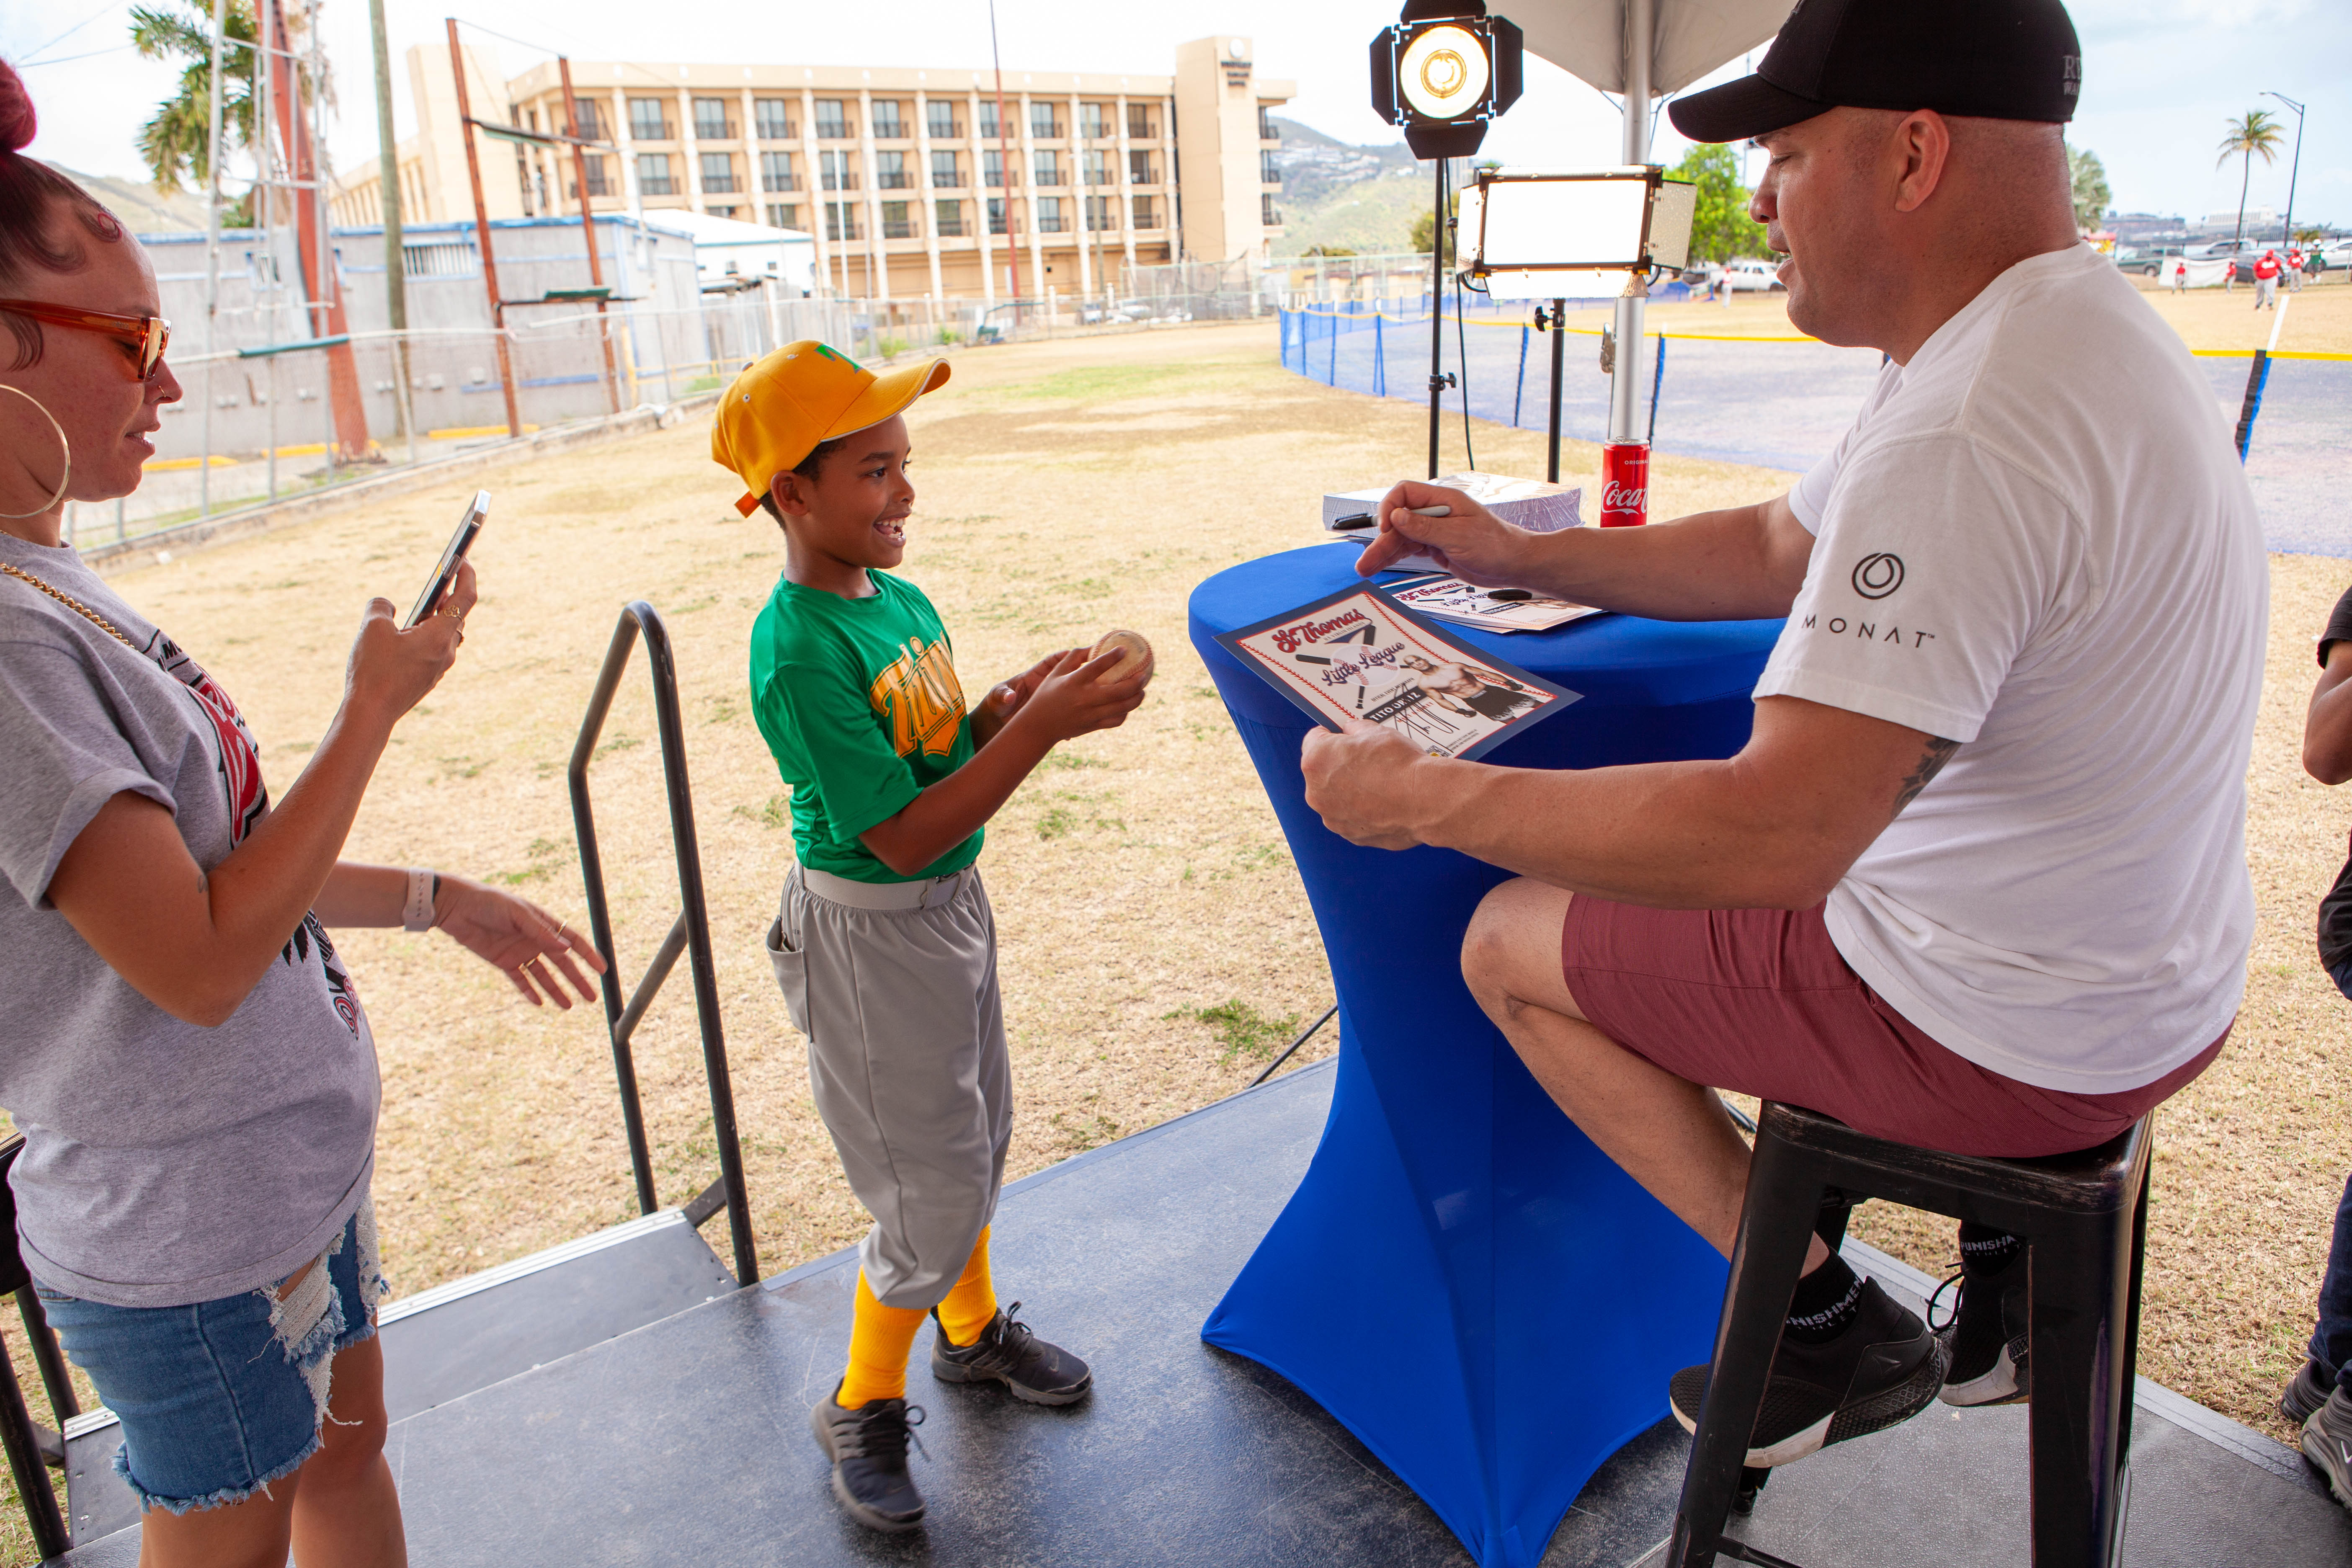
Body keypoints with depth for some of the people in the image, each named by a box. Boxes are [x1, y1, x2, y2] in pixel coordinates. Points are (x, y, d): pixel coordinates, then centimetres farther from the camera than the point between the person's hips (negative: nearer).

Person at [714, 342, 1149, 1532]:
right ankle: (862, 1408, 29)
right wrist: (1042, 727, -29)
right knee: (929, 1194, 4)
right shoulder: (797, 651, -26)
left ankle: (972, 1331, 48)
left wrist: (1022, 694, -9)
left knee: (975, 1140, 23)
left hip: (953, 905, 8)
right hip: (868, 933, -8)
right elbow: (903, 833, -27)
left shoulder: (900, 598, 0)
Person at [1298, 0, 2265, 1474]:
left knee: (1514, 942, 2)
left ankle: (1832, 1323, 11)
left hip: (2014, 1031, -10)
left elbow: (1773, 838, -36)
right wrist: (1520, 555, 12)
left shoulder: (1964, 437, -30)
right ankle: (2002, 1259, 26)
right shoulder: (2085, 332, 5)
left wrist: (1425, 797, -26)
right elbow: (1780, 548, 14)